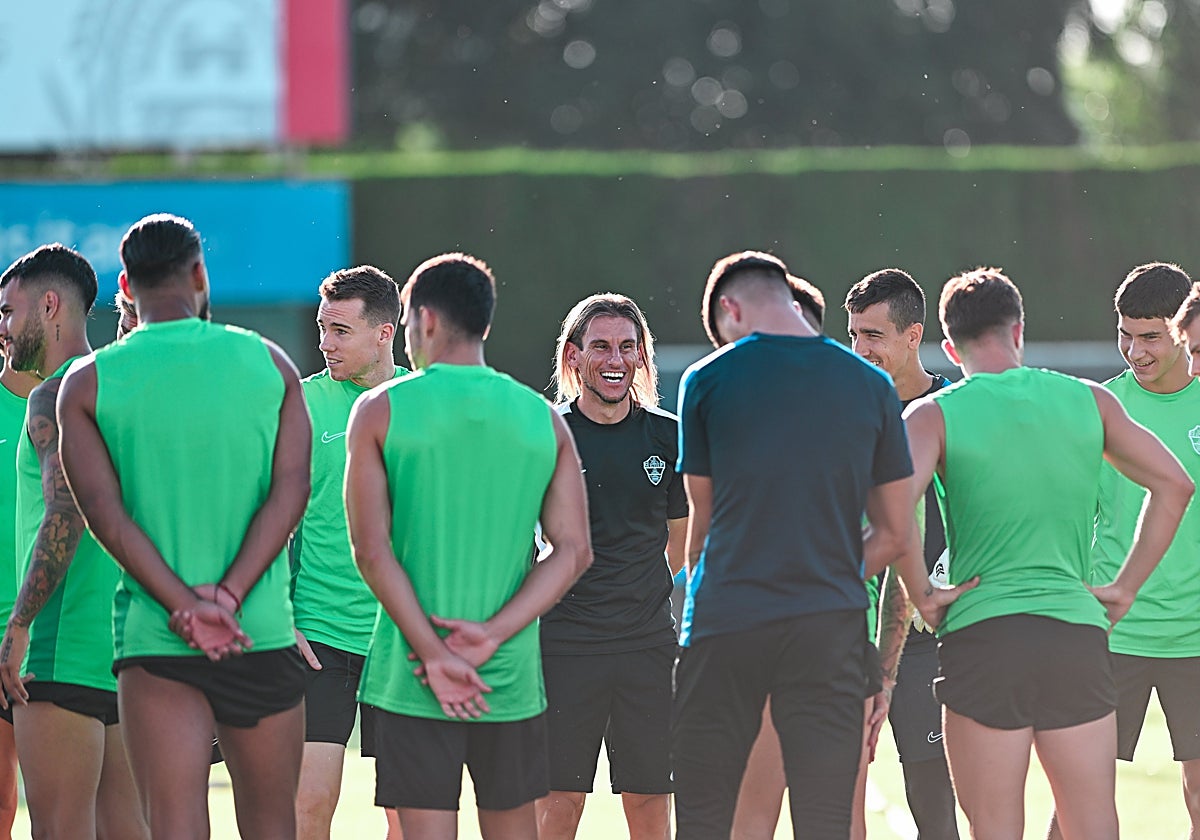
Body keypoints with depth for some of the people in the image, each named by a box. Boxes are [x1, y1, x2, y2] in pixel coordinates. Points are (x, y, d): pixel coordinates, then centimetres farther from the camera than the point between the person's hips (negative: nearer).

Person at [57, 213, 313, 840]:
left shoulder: (88, 384, 1)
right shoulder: (269, 364, 5)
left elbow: (106, 514, -8)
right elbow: (291, 491, -4)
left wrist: (184, 606, -12)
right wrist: (229, 598, -10)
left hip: (153, 640, -1)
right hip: (264, 634, 2)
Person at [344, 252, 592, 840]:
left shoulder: (381, 411, -2)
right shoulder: (542, 418, 6)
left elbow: (372, 550, -9)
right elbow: (573, 552, 0)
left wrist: (432, 653, -11)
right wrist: (493, 634, -7)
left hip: (411, 679, -3)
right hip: (512, 674, 3)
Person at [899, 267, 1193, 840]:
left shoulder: (934, 416, 0)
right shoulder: (1089, 401, 9)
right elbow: (1173, 484, 8)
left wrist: (921, 593, -4)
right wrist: (1125, 587, 11)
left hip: (981, 638, -2)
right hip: (1078, 631, 2)